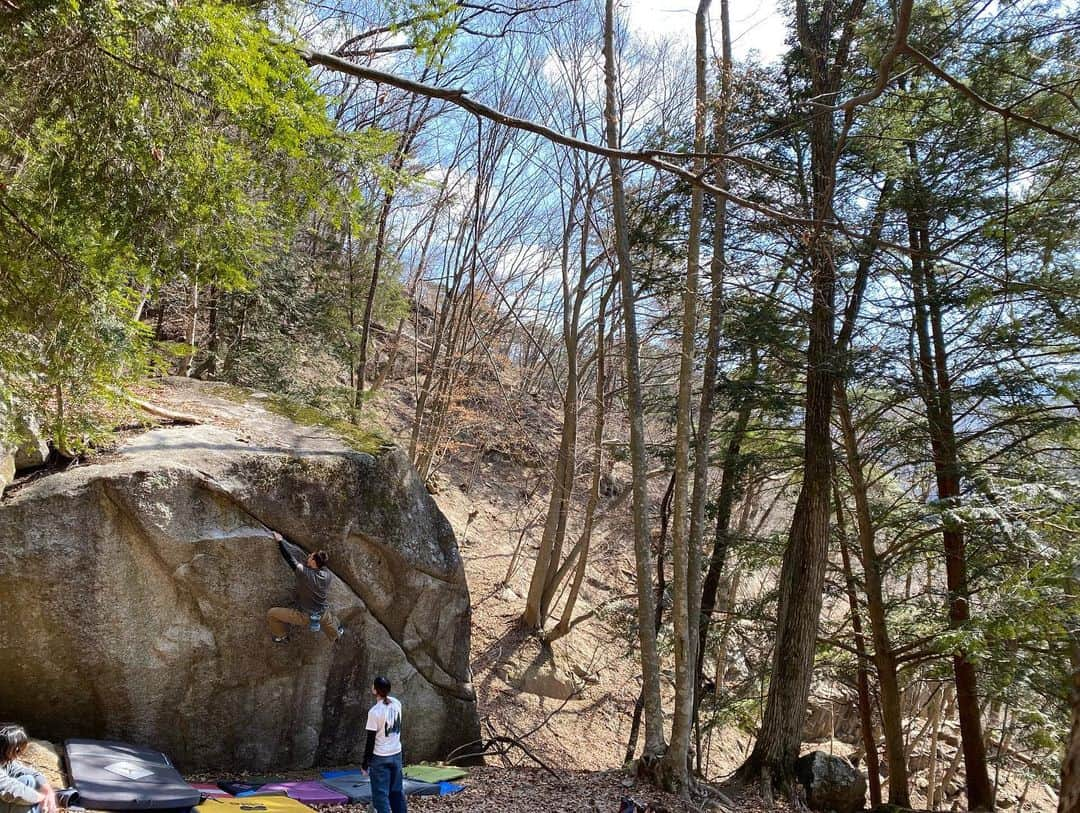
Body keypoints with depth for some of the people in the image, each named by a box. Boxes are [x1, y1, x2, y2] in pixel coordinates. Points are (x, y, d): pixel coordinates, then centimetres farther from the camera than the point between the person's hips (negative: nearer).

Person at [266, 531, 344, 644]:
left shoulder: (304, 573, -26)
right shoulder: (326, 574, -13)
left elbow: (291, 559, -16)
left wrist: (280, 541, -6)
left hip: (305, 617, -5)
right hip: (323, 615, 5)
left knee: (271, 613, 9)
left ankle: (281, 636, 25)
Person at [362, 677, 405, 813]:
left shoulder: (375, 711, -18)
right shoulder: (397, 703, -1)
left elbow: (370, 741, -13)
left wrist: (365, 763, -4)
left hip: (380, 758, -6)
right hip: (396, 755, 6)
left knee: (381, 795, 1)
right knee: (397, 792, 15)